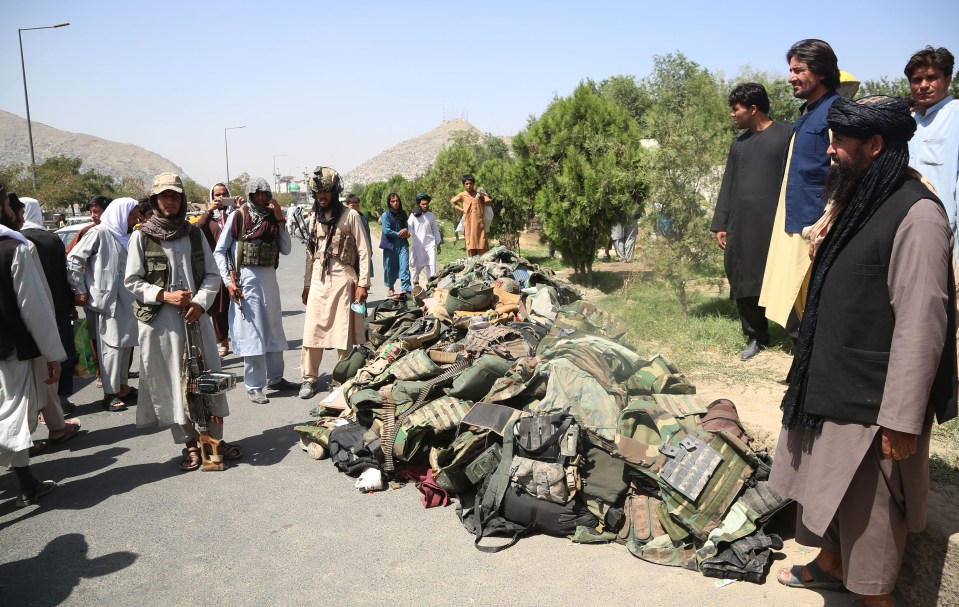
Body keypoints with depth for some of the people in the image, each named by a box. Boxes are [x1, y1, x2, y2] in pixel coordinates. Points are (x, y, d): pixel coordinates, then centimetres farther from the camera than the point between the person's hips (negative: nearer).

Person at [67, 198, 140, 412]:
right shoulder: (100, 233, -9)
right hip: (108, 300, -8)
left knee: (126, 344, 14)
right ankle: (110, 393, 6)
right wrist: (80, 291, -11)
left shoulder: (125, 236, 13)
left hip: (127, 300, 8)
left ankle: (122, 386, 25)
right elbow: (73, 260, -13)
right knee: (112, 346, -3)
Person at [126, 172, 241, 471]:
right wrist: (164, 295, -14)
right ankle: (190, 443, 17)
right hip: (160, 320, -2)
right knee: (172, 381, 4)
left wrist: (200, 302, -9)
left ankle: (215, 438, 18)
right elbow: (132, 281, 0)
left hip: (196, 316, 2)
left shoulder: (194, 234, 7)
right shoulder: (142, 237, -1)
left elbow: (212, 274, 7)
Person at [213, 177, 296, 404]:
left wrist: (280, 221, -4)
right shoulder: (238, 216, -5)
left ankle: (275, 378, 30)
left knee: (274, 330, 15)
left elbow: (286, 249, 3)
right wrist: (229, 281, -13)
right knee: (252, 333, -3)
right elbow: (219, 251, -5)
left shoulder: (272, 217, 8)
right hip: (246, 278, -6)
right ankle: (254, 387, 6)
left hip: (270, 277, 6)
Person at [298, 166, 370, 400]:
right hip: (318, 280, 4)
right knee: (313, 330, 2)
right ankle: (309, 378, 11)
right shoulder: (314, 217, 13)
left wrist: (362, 283, -10)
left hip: (342, 278, -4)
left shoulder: (350, 215, -2)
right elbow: (311, 253, 18)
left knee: (344, 332, 1)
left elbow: (364, 252, -4)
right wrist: (307, 284, 17)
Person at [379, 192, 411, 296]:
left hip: (402, 244, 2)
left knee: (404, 266, -9)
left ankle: (405, 288, -13)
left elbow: (408, 225, 18)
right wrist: (399, 234, -8)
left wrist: (406, 230, -6)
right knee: (390, 267, 7)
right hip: (390, 244, -2)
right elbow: (386, 231, -11)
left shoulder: (403, 213, 10)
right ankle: (390, 287, 27)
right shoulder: (386, 215, -3)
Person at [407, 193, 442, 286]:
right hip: (418, 244, -1)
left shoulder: (431, 215, 9)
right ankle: (415, 281, 25)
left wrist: (438, 243, 16)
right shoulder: (414, 216, 2)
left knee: (431, 263, -8)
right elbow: (409, 227, -2)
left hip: (430, 243, 1)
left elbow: (435, 230, 16)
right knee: (418, 264, 6)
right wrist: (408, 233, -24)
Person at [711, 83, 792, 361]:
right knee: (744, 282, 4)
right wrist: (720, 224, 14)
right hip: (741, 225, 6)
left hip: (775, 224, -6)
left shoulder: (785, 135, 0)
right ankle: (755, 336, 16)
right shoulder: (738, 144, 19)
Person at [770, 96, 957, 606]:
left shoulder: (916, 214, -20)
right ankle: (831, 564, 43)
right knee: (828, 486, 22)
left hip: (870, 398, -9)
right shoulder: (858, 201, 9)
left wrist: (903, 419, -22)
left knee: (869, 507, 7)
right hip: (832, 381, 9)